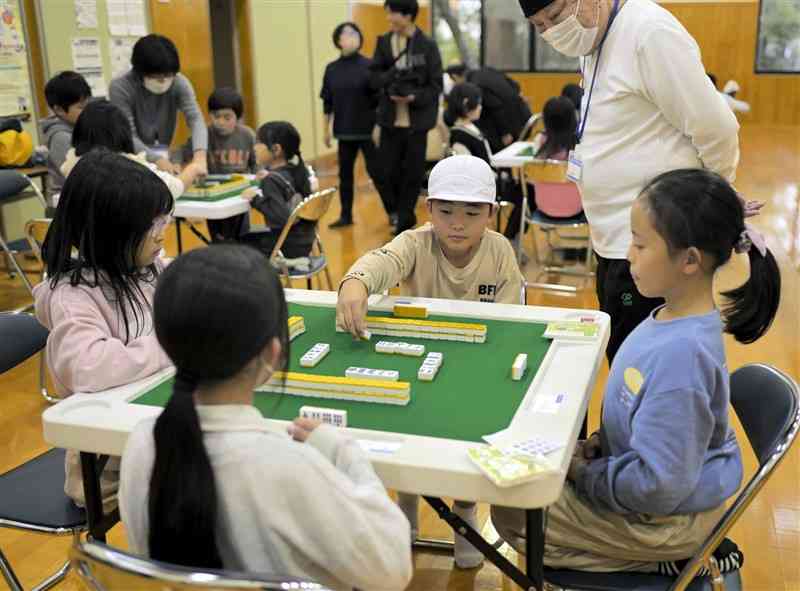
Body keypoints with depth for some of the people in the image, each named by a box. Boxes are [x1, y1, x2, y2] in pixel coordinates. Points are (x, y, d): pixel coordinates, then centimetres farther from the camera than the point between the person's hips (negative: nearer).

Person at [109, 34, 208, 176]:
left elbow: (195, 119, -24)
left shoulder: (179, 83, -13)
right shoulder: (120, 88, -21)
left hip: (161, 153, 3)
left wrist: (200, 155, -43)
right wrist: (158, 160, -40)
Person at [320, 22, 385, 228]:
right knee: (344, 173, 9)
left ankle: (393, 212, 11)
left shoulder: (368, 65, -7)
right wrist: (325, 129, 10)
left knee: (376, 171, -1)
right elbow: (327, 102, 10)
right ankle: (346, 215, 19)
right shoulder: (331, 69, 4)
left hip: (368, 129, -4)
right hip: (344, 130, 4)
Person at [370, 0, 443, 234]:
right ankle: (396, 212, 27)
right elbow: (373, 78, 3)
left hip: (417, 121, -2)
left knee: (413, 174, 4)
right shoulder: (383, 42, 6)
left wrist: (414, 97, -20)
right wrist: (392, 77, -17)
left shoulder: (427, 45, -4)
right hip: (390, 120, 2)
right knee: (387, 171, 2)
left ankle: (404, 219, 20)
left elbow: (436, 86, -4)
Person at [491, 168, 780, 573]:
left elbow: (657, 486, -30)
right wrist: (600, 442, 0)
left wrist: (583, 475, -16)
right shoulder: (676, 316, -7)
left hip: (667, 514, -8)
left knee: (510, 514, -1)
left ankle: (667, 562, 4)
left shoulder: (680, 351, -34)